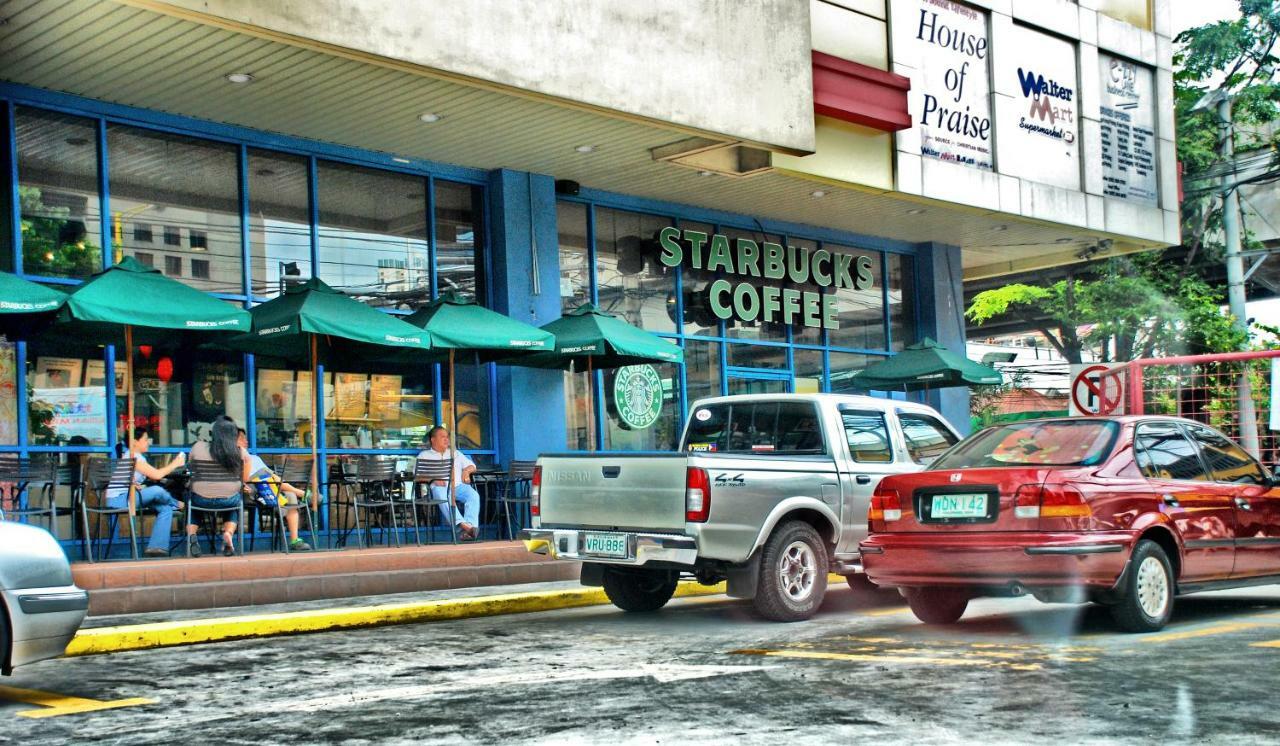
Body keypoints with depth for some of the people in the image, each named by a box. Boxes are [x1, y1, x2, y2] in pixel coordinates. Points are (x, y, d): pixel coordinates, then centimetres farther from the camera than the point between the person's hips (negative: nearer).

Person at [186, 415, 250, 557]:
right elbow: (245, 479, 4)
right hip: (229, 501, 0)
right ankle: (228, 533, 12)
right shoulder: (241, 452, -6)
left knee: (191, 502, 35)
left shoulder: (197, 447, -5)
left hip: (202, 500, 0)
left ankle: (191, 535, 15)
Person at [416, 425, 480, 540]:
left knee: (474, 495, -30)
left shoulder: (455, 453, 32)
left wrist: (466, 470, 4)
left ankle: (470, 525, -47)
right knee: (444, 498, -40)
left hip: (459, 486, 3)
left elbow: (472, 466, 28)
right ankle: (462, 525, -55)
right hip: (439, 487, -3)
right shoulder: (425, 455, 20)